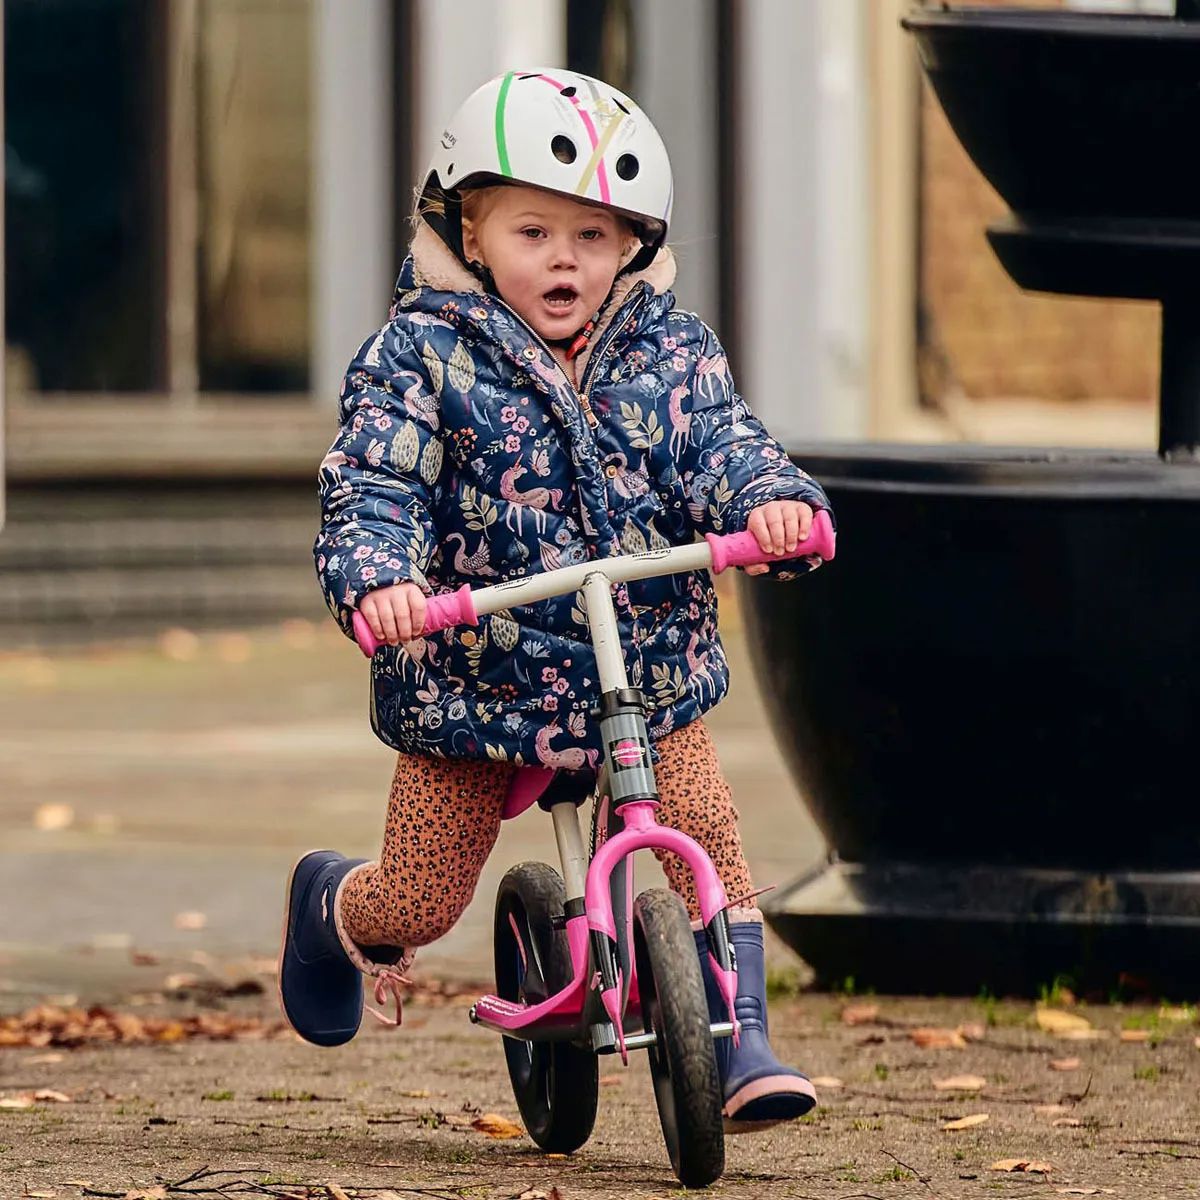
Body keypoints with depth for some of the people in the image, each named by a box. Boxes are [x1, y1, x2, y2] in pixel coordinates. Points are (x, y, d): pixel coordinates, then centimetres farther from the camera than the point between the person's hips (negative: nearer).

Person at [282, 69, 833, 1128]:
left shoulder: (669, 351, 1)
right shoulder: (422, 357, -9)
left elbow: (720, 446, -9)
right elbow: (372, 488, -16)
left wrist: (772, 501, -32)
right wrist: (376, 577, -37)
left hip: (652, 676, 2)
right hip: (472, 675, -2)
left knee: (708, 834, -16)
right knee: (423, 897, 2)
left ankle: (740, 1042, -7)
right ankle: (332, 903, 37)